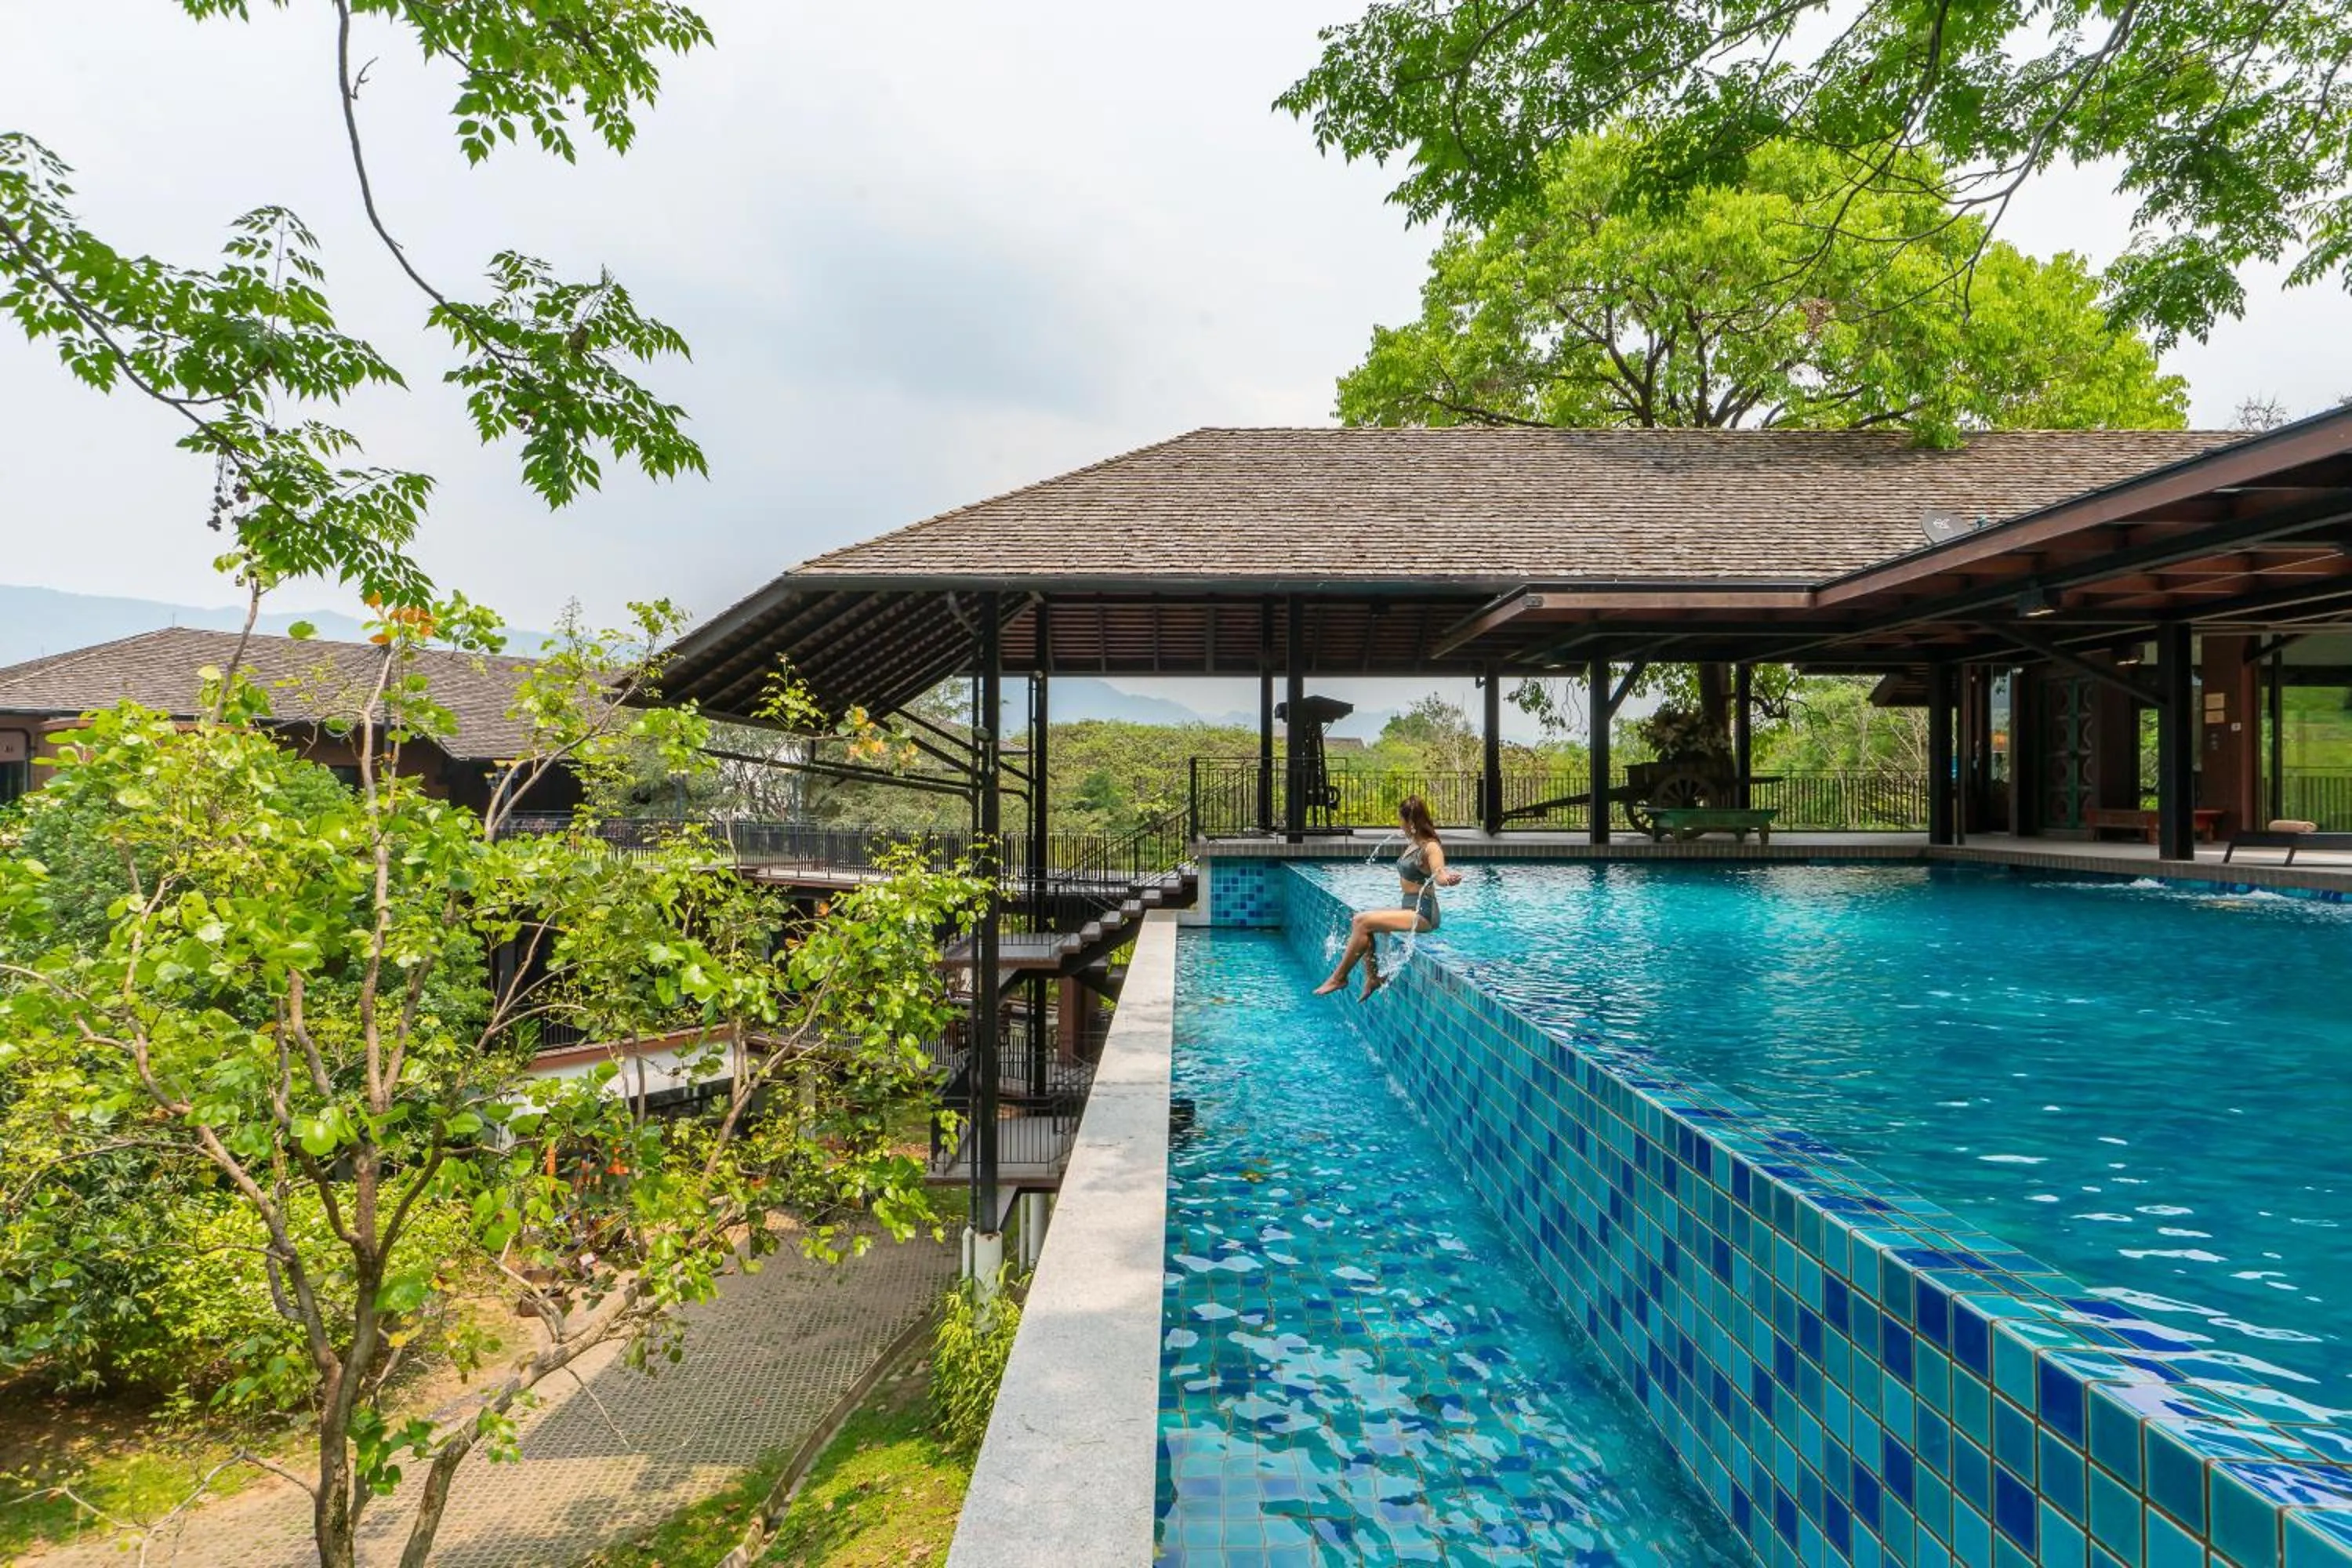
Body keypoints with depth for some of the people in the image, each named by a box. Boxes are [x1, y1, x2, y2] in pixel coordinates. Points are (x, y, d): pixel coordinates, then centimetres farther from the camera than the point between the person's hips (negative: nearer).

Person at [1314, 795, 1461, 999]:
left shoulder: (1431, 848, -16)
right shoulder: (1413, 844, 11)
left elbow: (1440, 877, -33)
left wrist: (1450, 878, -53)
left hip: (1423, 914, -10)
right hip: (1407, 907, 10)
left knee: (1364, 923, -19)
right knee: (1358, 921, -3)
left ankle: (1339, 977, -8)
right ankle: (1372, 977, -3)